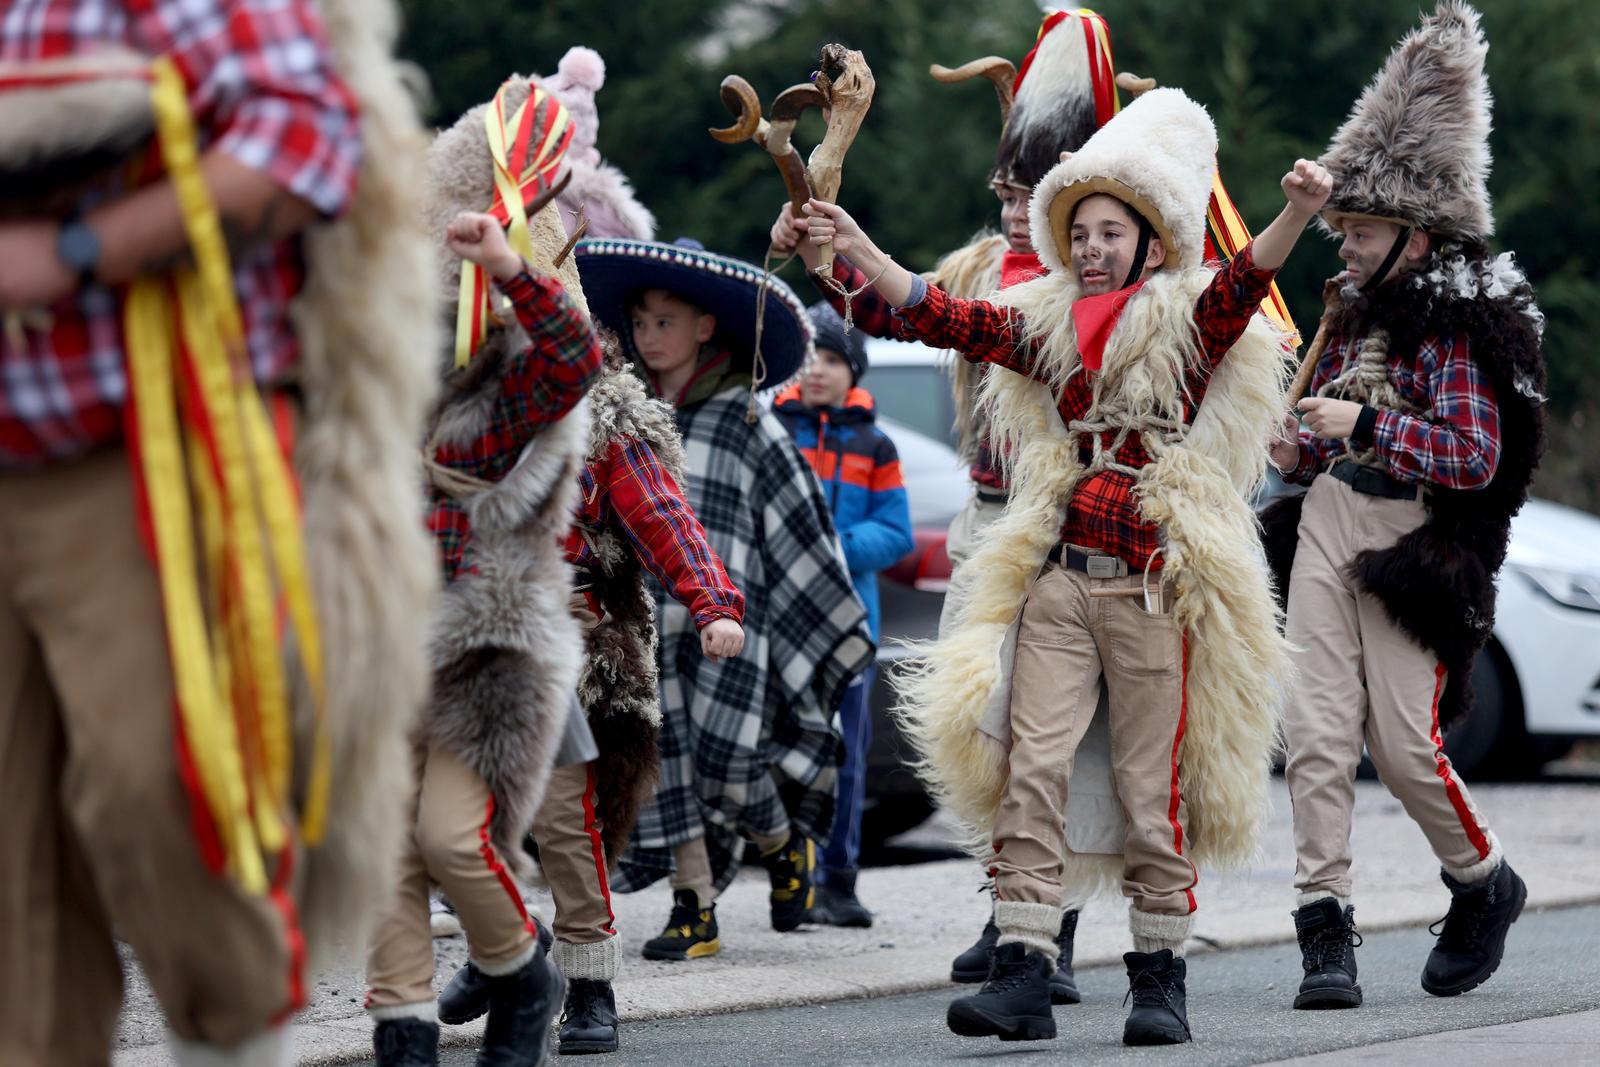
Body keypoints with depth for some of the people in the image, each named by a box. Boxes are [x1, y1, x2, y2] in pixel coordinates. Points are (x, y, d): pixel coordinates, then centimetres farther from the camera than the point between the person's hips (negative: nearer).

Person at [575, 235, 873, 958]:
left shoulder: (743, 421, 0)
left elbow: (799, 523, 4)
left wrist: (838, 620, 6)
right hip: (646, 616, 4)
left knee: (723, 755, -9)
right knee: (667, 755, -1)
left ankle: (786, 848, 22)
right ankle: (694, 910, 4)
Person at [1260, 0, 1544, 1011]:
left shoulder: (1461, 326, -8)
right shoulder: (1354, 312, 14)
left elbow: (1475, 458, -14)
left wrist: (1368, 421, -21)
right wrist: (1298, 450, 5)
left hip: (1408, 545, -6)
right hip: (1326, 523, 6)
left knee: (1403, 740, -6)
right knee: (1318, 729, -5)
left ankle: (1486, 883, 21)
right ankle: (1327, 930, -5)